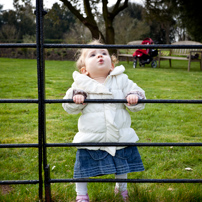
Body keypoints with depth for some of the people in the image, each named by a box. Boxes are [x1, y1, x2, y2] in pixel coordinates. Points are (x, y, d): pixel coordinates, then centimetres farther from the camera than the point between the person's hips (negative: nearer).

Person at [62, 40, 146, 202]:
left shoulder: (121, 80, 1)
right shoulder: (81, 84, -3)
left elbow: (137, 98, 2)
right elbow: (68, 107, -1)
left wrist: (134, 97, -21)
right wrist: (76, 98, -22)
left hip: (120, 138, 2)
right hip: (91, 139, -2)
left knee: (122, 166, 20)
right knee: (84, 167, 7)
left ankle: (122, 186, 48)